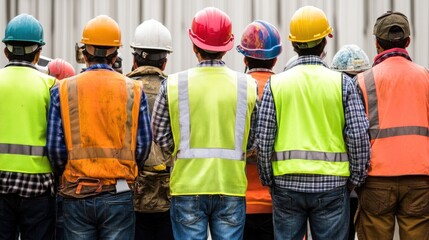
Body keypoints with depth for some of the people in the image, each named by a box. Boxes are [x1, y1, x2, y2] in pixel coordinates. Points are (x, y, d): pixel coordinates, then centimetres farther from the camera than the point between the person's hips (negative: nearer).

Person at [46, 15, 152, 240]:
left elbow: (54, 145, -1)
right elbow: (143, 144, 0)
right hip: (119, 196, 0)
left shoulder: (63, 90, 1)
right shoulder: (133, 90, 1)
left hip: (76, 196, 0)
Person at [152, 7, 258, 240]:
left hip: (187, 187, -1)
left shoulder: (173, 84, -4)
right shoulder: (248, 85, -1)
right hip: (231, 188, 1)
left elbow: (161, 138, 1)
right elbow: (253, 141, 2)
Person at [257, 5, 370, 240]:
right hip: (331, 185, -1)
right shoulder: (342, 82, -1)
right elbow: (359, 136, -5)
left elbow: (263, 140, 0)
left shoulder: (276, 83, 2)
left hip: (287, 184, 1)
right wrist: (354, 180, 7)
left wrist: (269, 182, 10)